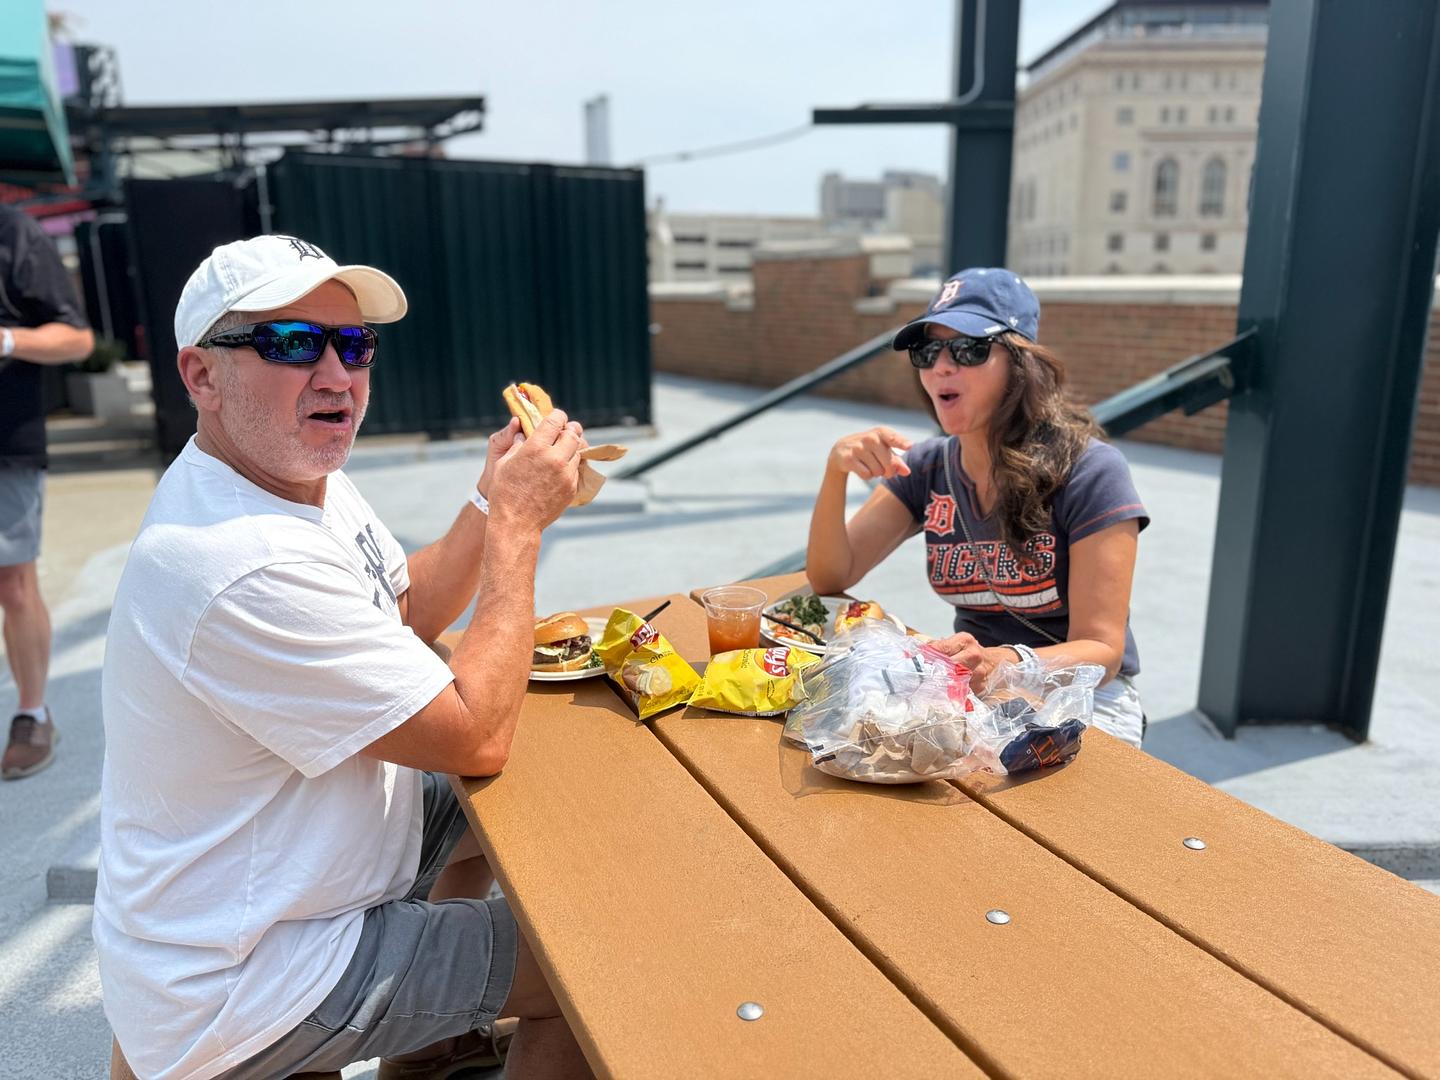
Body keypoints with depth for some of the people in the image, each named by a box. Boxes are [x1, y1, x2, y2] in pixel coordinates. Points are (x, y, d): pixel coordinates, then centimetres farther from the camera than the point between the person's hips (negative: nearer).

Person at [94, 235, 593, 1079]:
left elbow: (406, 615, 9)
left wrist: (493, 502, -7)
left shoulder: (305, 475, -2)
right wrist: (518, 523, -22)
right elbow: (479, 738, -28)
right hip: (236, 992, -9)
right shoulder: (245, 565, -33)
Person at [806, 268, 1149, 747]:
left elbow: (1101, 652, -18)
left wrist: (1004, 663, -39)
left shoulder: (1090, 473, -16)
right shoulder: (924, 467, 0)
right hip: (975, 691, 5)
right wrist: (836, 471, -19)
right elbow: (830, 578, -2)